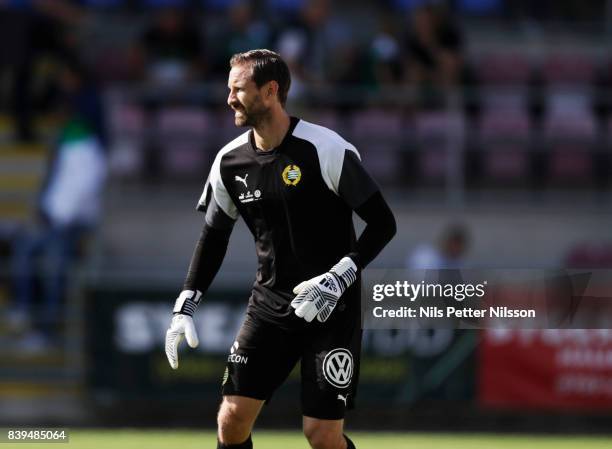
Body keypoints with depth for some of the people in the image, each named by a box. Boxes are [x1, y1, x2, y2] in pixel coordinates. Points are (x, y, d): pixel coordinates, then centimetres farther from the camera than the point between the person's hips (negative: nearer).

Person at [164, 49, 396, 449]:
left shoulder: (326, 149, -16)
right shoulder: (230, 161, 1)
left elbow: (383, 222, -12)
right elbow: (214, 234, 15)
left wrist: (339, 278, -23)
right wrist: (186, 306, 7)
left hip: (331, 308, -5)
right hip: (270, 305, 5)